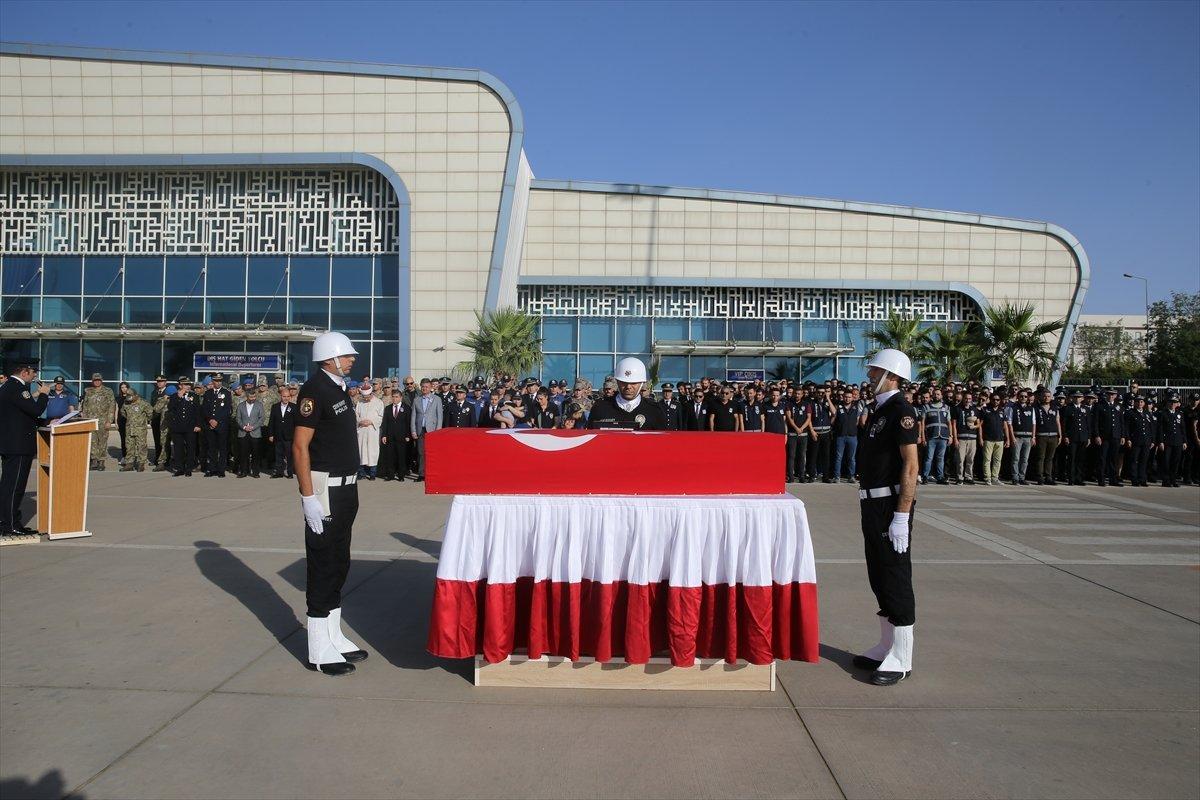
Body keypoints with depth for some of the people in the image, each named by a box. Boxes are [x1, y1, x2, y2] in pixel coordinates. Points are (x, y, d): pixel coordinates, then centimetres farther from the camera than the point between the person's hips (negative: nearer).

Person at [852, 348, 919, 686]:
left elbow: (910, 465, -20)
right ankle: (887, 648, 26)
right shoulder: (877, 410, 15)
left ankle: (901, 660, 5)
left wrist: (902, 517, -24)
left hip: (892, 505, -10)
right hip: (873, 504, 10)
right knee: (879, 578, 15)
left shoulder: (901, 411, -14)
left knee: (896, 580, -3)